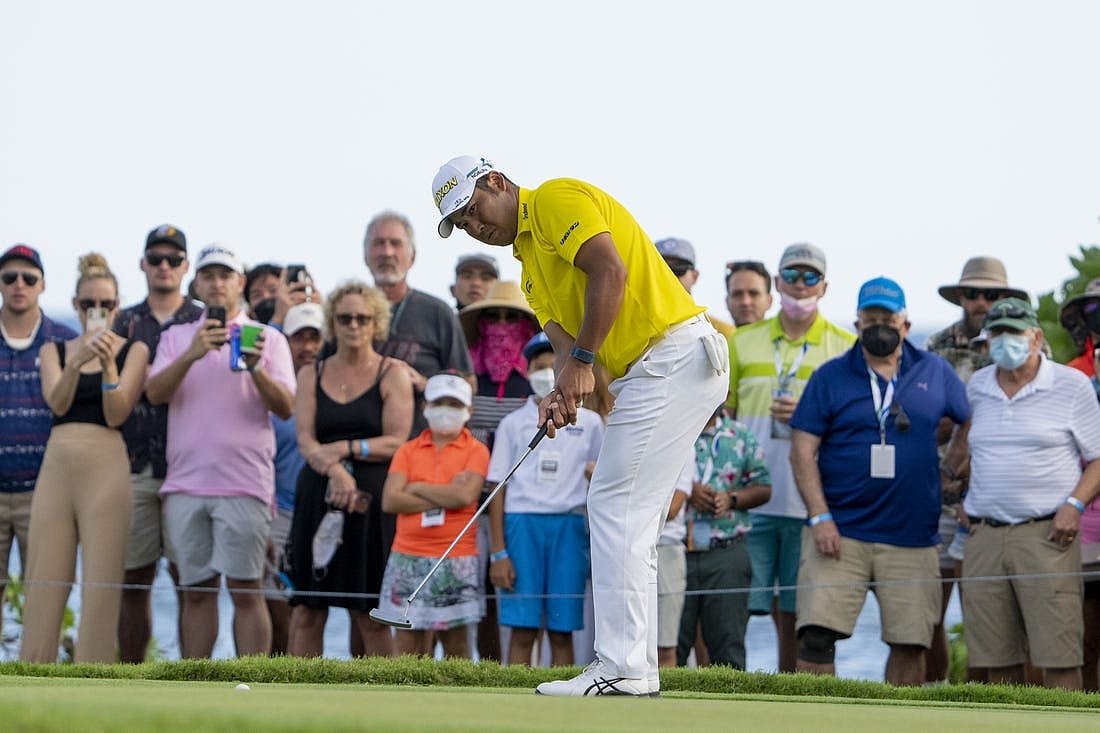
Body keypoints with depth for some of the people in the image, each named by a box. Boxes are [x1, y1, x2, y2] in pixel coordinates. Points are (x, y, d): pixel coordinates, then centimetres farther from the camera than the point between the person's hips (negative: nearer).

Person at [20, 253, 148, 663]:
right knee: (44, 584, -2)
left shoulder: (133, 351, 6)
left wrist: (108, 365, -18)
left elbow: (117, 414, -4)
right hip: (57, 464, 3)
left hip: (106, 465, -3)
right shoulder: (54, 351, 14)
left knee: (101, 585, -7)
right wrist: (78, 362, -20)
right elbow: (57, 401, -4)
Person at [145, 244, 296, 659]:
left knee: (245, 589, -7)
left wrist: (256, 369, -19)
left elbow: (285, 407, -2)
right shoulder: (176, 337, 15)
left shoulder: (268, 338, 8)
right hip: (185, 482, 3)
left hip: (243, 483, -3)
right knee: (196, 590, 6)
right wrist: (191, 355, -16)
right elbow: (155, 392, -1)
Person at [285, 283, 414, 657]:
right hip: (318, 496, 3)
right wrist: (335, 470, -17)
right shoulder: (312, 374, 13)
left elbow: (396, 443, -4)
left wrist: (344, 449, -10)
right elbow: (305, 441, 2)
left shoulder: (392, 374, 5)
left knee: (371, 614, -3)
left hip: (371, 499, -3)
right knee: (307, 609, -1)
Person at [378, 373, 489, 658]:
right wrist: (444, 497, -9)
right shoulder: (408, 451, 11)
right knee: (408, 642, 0)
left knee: (455, 640, 1)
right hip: (408, 557, 2)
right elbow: (390, 500, -3)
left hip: (456, 559, -2)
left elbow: (465, 495, -13)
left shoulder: (475, 451, 4)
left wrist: (417, 488, -4)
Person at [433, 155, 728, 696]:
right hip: (644, 372, 10)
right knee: (629, 518, 10)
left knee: (616, 503, -12)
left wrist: (582, 361, -17)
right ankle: (636, 668, 11)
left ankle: (620, 666, -14)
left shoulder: (558, 199, -5)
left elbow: (610, 270, -19)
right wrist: (561, 395, -10)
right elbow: (564, 343, 11)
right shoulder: (531, 269, 23)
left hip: (674, 354, -10)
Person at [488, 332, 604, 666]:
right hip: (522, 523, -1)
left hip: (569, 525, 1)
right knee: (522, 630, -5)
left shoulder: (588, 423, 12)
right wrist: (498, 553, -2)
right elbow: (498, 490, 6)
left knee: (562, 632, -1)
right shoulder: (513, 423, 9)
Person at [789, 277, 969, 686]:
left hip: (912, 536, 1)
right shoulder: (830, 377, 5)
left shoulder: (935, 373, 9)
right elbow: (802, 451, 1)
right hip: (840, 531, -1)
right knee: (817, 635, -11)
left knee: (909, 642, 1)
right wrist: (819, 517, -10)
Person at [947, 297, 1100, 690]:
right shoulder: (977, 387, 13)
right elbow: (963, 435, 31)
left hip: (1047, 535, -4)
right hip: (984, 536, 4)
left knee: (1058, 657, -10)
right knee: (998, 660, 4)